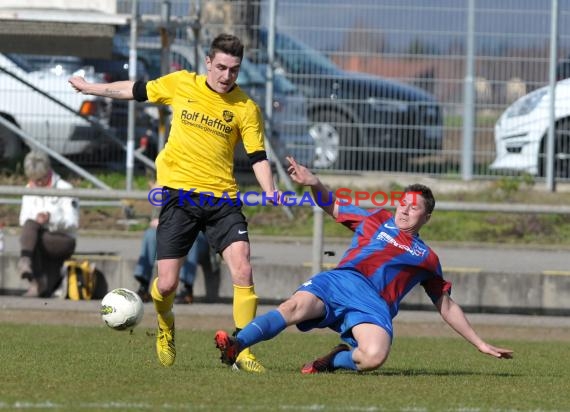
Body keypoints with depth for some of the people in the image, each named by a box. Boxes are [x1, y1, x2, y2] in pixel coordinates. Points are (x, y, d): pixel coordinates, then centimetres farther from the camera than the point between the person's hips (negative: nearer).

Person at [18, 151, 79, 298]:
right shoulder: (30, 191, 12)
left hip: (64, 241, -5)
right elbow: (24, 220, 8)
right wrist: (36, 219, -16)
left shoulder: (64, 189, -4)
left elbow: (73, 223, -9)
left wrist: (52, 219, -27)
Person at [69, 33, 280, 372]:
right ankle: (166, 328, 31)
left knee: (243, 270, -18)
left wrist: (270, 192, -18)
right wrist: (92, 88, 27)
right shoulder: (181, 84, 2)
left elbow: (257, 156, 0)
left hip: (222, 198, 0)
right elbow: (138, 91, 16)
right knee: (167, 284, -4)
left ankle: (243, 352, -8)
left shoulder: (246, 108, -1)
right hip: (180, 195, 0)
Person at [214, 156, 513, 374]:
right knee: (295, 306, -34)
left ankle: (334, 360, -7)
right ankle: (236, 345, -48)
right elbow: (333, 207, 33)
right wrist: (314, 184, 11)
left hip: (373, 304, 0)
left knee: (374, 356, -35)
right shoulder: (376, 220, 26)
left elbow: (447, 307, 31)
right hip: (340, 281, 0)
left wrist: (480, 344, 28)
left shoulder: (427, 258, 26)